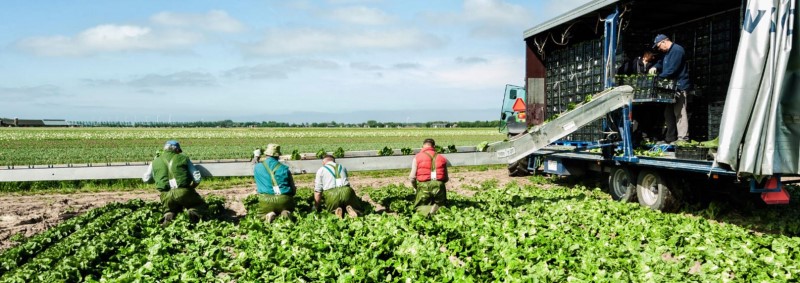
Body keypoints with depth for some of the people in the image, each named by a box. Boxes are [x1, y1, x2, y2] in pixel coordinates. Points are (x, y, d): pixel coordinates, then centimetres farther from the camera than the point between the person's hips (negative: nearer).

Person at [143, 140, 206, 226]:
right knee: (201, 205, 22)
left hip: (166, 196, 2)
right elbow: (197, 178, 6)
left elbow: (146, 179, 26)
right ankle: (193, 212, -13)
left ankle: (168, 216, -4)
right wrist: (191, 188, 26)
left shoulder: (155, 162, 14)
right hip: (184, 192, -2)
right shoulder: (183, 158, 9)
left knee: (169, 210, 33)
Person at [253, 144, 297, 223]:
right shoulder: (285, 168, 4)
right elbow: (293, 190, 6)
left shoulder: (257, 168, 6)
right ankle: (285, 213, -5)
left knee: (259, 214, 27)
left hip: (266, 201, 0)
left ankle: (268, 215, -8)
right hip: (285, 201, 0)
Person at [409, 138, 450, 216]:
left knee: (419, 208, 15)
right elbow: (446, 178, 11)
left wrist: (415, 188, 18)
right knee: (441, 206, 24)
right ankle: (438, 208, -10)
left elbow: (412, 177, 0)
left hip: (424, 186, -2)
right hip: (439, 185, 2)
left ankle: (427, 210, -18)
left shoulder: (417, 157, 4)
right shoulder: (442, 158, 12)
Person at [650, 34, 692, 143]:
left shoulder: (677, 50, -13)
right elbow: (661, 63, 25)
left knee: (679, 113, -12)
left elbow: (671, 70, -20)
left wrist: (658, 78, -15)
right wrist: (655, 67, 3)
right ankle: (670, 138, 19)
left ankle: (682, 139, -13)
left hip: (679, 86, -11)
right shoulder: (667, 52, 19)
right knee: (668, 113, 12)